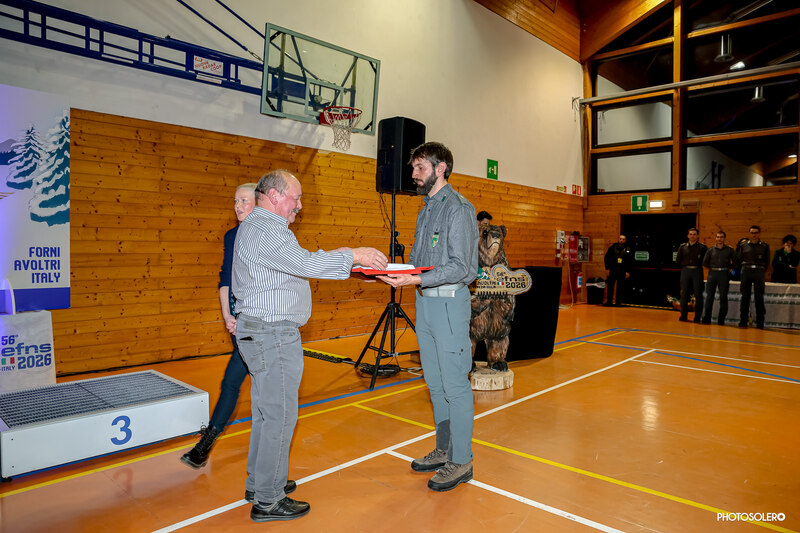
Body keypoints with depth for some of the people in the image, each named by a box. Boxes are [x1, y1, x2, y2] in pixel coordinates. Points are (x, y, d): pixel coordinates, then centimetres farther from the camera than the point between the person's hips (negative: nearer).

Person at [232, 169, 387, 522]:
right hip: (272, 334, -11)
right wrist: (351, 256, -20)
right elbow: (304, 263, -28)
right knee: (279, 414, -2)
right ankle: (267, 501, 9)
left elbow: (295, 266, 18)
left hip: (261, 332, 11)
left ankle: (259, 483, 31)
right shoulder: (263, 230, -17)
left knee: (266, 411, 18)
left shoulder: (258, 227, 19)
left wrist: (338, 257, 11)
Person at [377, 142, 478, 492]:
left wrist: (416, 279, -26)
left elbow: (460, 267, -18)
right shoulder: (426, 210, 17)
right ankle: (443, 450, 30)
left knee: (455, 385, 0)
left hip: (449, 304, -9)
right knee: (435, 384, 16)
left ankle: (461, 461, 13)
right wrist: (391, 272, 2)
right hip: (424, 304, 9)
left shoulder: (459, 208, -11)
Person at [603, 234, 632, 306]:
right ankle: (609, 301, 9)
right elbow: (606, 258, 5)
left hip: (622, 272, 0)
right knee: (610, 287, 1)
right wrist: (607, 269, -2)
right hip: (612, 271, 0)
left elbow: (630, 262, 6)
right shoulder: (612, 248, 4)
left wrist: (628, 272, -1)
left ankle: (618, 302, 10)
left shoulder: (628, 250, 4)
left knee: (620, 288, 2)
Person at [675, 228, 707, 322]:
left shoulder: (702, 247, 3)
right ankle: (683, 316, 9)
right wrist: (685, 264, 6)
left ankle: (697, 317, 4)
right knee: (684, 294, 2)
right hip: (685, 271, 2)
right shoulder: (682, 247, 9)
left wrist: (699, 264, -5)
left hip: (697, 271, -2)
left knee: (698, 294, -2)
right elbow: (678, 260, 14)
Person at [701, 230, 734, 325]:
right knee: (709, 296, 0)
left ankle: (721, 320, 6)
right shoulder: (711, 250, 9)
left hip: (724, 274, -1)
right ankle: (706, 319, 5)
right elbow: (705, 262, 13)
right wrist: (712, 268, 7)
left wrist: (728, 268, 3)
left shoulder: (729, 250, 6)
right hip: (712, 273, 1)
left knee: (723, 297, -1)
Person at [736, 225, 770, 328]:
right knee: (745, 296, 2)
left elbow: (767, 262, 11)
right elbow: (739, 259, 13)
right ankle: (743, 321, 8)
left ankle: (760, 323, 5)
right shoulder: (744, 245, 8)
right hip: (746, 271, 1)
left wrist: (763, 271, 5)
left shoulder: (764, 246, 7)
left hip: (759, 272, -1)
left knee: (759, 297, -1)